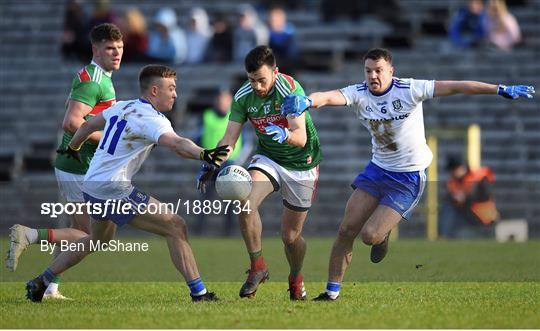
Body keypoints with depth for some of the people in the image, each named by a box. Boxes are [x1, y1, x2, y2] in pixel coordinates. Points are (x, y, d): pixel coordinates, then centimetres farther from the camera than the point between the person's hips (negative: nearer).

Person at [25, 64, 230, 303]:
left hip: (92, 184, 10)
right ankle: (198, 292, -13)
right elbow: (176, 144, -35)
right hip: (114, 191, -10)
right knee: (176, 227, -9)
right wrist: (204, 154, -50)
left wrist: (72, 148, 45)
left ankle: (40, 282, 38)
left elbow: (87, 126, 26)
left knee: (99, 239, 33)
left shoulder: (122, 108, 12)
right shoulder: (151, 119, -15)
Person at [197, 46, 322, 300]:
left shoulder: (291, 90, -26)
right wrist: (211, 163, -28)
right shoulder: (243, 96, -11)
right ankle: (257, 266, -12)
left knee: (291, 236, 1)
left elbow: (301, 137, -35)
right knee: (246, 202, -28)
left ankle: (296, 279, 33)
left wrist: (285, 134, -57)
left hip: (301, 164, -3)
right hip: (268, 158, 3)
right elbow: (230, 138, -11)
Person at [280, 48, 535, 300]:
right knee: (346, 230, -2)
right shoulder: (358, 94, -9)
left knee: (370, 236, -13)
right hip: (377, 169, 4)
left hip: (409, 177, -4)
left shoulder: (409, 90, -17)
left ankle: (383, 235, 24)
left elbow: (456, 87, -18)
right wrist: (307, 101, -52)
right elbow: (329, 97, -28)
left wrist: (501, 90, -21)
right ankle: (332, 290, 13)